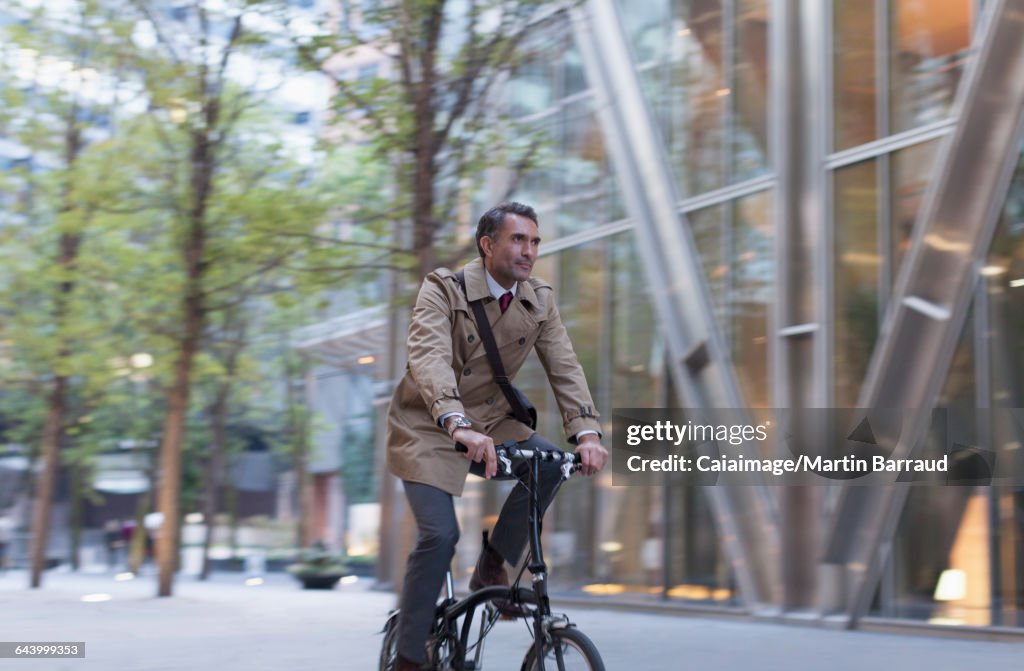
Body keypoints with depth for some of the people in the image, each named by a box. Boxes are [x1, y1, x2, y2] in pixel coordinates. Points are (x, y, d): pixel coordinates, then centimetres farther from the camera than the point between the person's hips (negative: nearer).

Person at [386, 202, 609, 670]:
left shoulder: (539, 301, -2)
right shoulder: (443, 289, -19)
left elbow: (564, 367, -11)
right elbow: (429, 358, -35)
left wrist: (586, 432, -29)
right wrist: (459, 426, -52)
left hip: (489, 421, 5)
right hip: (427, 427, -5)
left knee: (548, 465, -20)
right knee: (439, 534, -18)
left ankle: (491, 569, 2)